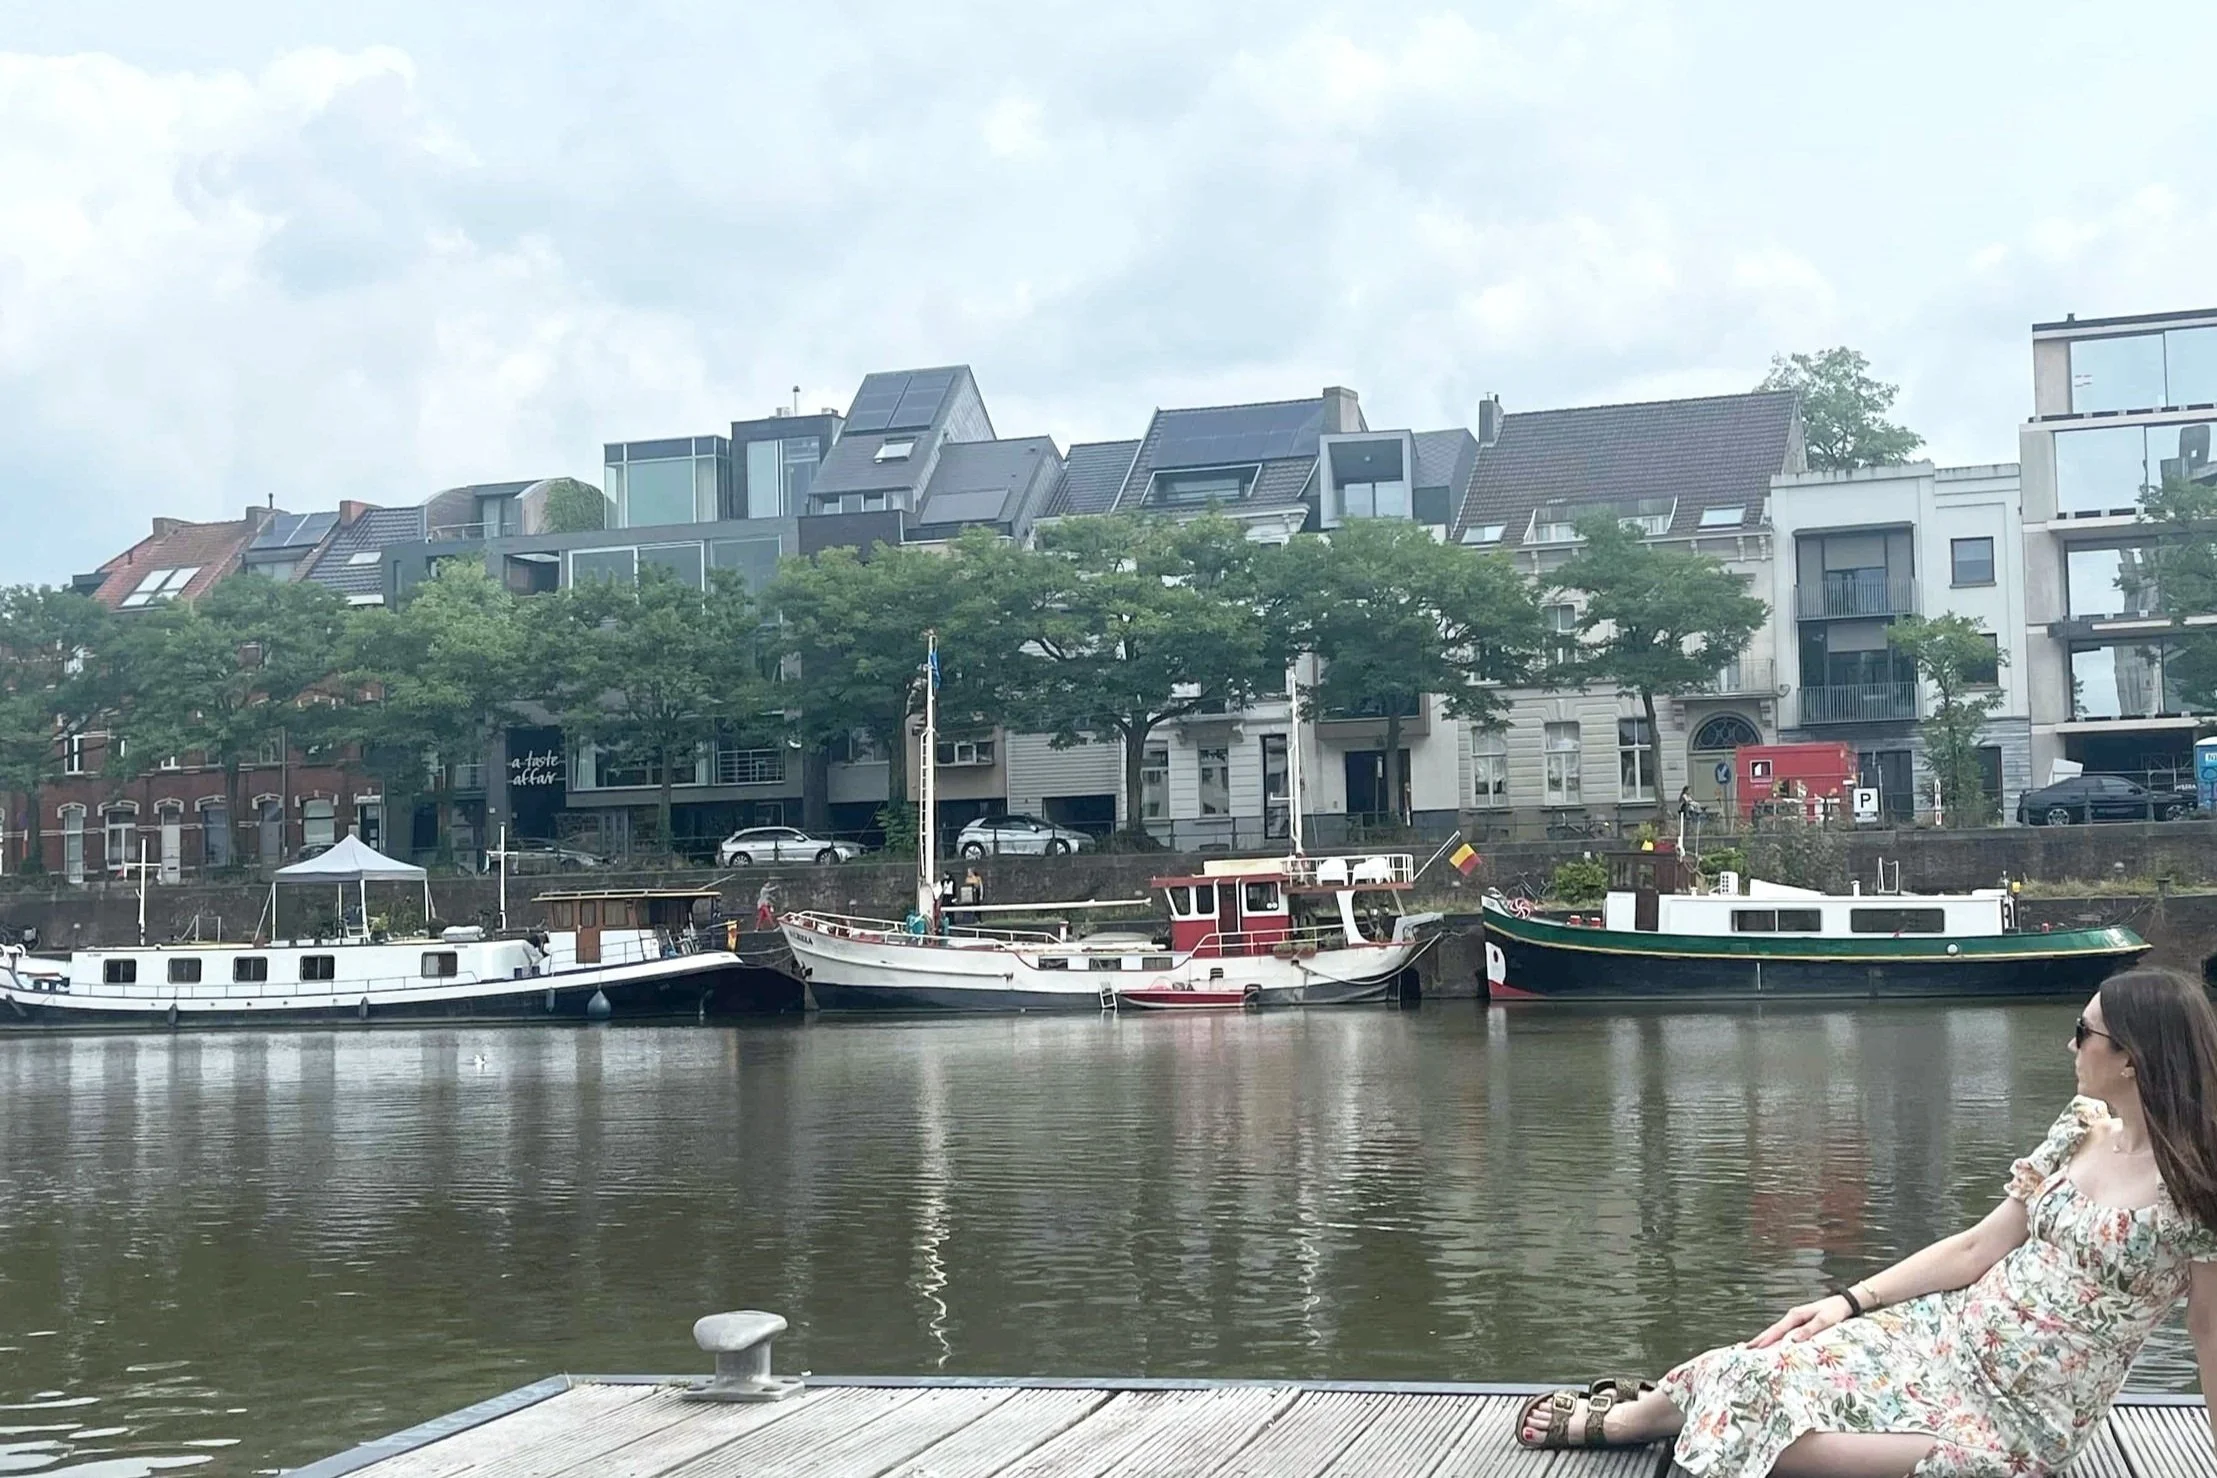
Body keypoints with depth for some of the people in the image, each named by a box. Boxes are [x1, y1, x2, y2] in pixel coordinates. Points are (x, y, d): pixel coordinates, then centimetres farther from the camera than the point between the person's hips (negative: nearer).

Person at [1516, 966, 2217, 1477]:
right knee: (1764, 1367, -9)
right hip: (1952, 1333, 5)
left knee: (1770, 1421, -17)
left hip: (2024, 1418, -5)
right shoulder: (2083, 1126, 2)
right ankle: (1622, 1410, 17)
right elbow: (1978, 1247, 6)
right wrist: (1852, 1301, 2)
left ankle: (1609, 1421, 8)